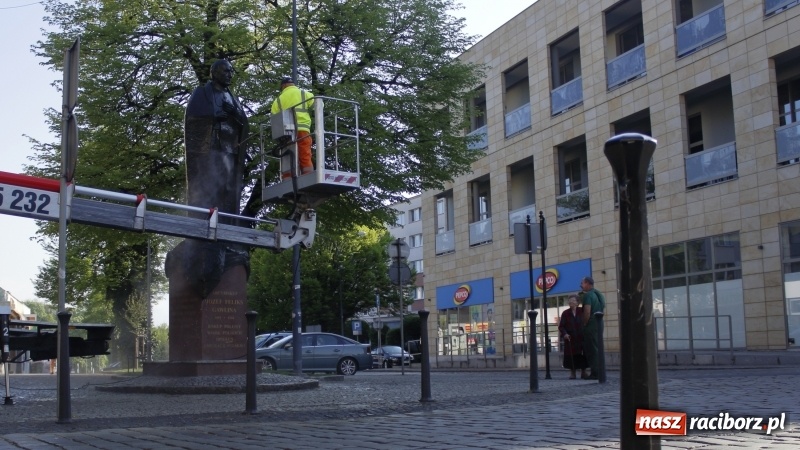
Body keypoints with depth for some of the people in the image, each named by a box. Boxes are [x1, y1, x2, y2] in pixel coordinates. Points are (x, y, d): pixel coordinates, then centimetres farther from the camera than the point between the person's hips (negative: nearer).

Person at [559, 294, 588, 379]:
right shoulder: (565, 313, 0)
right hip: (570, 339, -1)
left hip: (581, 338, 1)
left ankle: (583, 372, 15)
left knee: (583, 355, 3)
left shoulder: (582, 311, 2)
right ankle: (572, 373, 10)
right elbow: (561, 326, -2)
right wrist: (564, 334, -17)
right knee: (571, 356, 0)